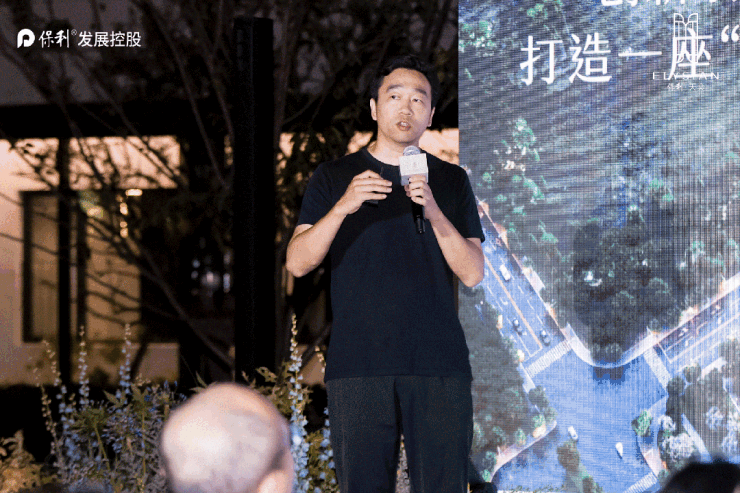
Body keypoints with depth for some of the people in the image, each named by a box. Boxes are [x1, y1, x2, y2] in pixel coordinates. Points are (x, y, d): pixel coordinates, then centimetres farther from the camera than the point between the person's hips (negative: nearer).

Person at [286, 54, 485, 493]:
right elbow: (297, 263, 1)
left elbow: (473, 273, 5)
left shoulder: (451, 180, 14)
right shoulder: (333, 177, 12)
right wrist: (343, 207, -15)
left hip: (439, 364, 1)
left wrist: (433, 212, -10)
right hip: (359, 367, 0)